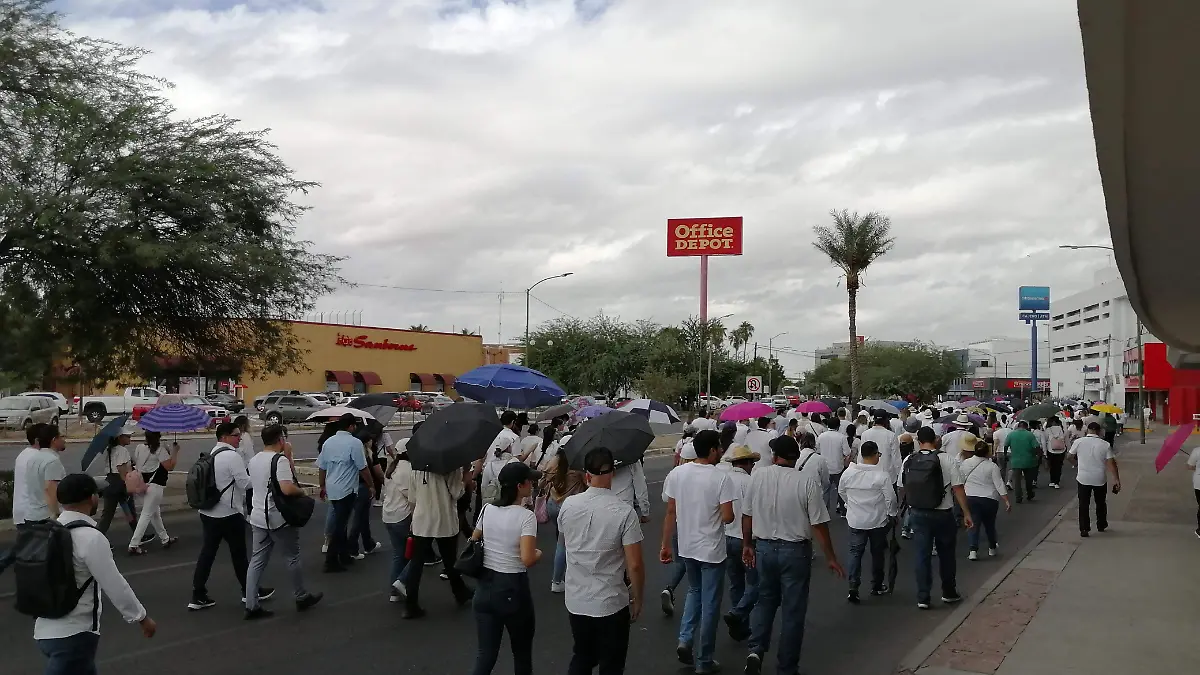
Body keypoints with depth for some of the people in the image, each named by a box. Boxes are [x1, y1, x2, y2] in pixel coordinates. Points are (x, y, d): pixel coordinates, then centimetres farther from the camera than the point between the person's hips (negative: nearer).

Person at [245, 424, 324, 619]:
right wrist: (301, 491, -10)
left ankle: (251, 606, 7)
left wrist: (288, 457, 8)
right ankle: (302, 598, 22)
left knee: (257, 561, 8)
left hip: (258, 518, 7)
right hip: (279, 519, -7)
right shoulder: (280, 460, -18)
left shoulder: (254, 460, 9)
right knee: (292, 559, 9)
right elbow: (287, 489, -28)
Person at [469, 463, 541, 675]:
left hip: (485, 586, 5)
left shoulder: (487, 509, 1)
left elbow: (473, 541, 16)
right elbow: (527, 559, -25)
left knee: (486, 654, 10)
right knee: (522, 652, 18)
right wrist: (539, 553, -5)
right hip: (512, 588, -5)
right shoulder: (526, 516, -17)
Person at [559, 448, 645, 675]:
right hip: (611, 604, -4)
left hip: (575, 601, 4)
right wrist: (637, 600, -2)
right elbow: (634, 565, -17)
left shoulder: (568, 505, -6)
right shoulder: (624, 512, -19)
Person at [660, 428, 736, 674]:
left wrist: (665, 545, 7)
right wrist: (730, 514, 4)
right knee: (710, 604, 9)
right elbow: (727, 517, -20)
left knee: (694, 592, 27)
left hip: (687, 547, 5)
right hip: (712, 550, -5)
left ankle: (685, 640, 12)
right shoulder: (721, 477, -18)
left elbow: (670, 512, 0)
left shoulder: (677, 473, -5)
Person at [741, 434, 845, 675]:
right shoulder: (808, 480, -14)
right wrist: (830, 557, -3)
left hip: (764, 547, 3)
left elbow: (747, 514, 2)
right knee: (793, 611, 10)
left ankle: (756, 650, 5)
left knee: (765, 601, 22)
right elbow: (818, 524, -14)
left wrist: (747, 544, 17)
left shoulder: (758, 475, -6)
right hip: (795, 551, -3)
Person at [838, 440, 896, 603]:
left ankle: (853, 589, -5)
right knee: (877, 553, 16)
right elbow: (891, 498, -14)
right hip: (878, 521, -2)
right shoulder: (882, 475, -18)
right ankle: (877, 586, 29)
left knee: (855, 553, 7)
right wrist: (892, 514, 4)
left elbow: (841, 492, 8)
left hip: (855, 521, 2)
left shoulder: (848, 472, -6)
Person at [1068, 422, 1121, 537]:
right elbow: (1111, 463, -11)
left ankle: (1084, 529, 2)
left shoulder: (1078, 442, -7)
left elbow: (1071, 458, 3)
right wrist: (1117, 480, -9)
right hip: (1100, 479, 1)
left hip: (1083, 478, -1)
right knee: (1101, 503, 20)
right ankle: (1101, 525, 33)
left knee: (1084, 504, 5)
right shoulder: (1105, 445, -7)